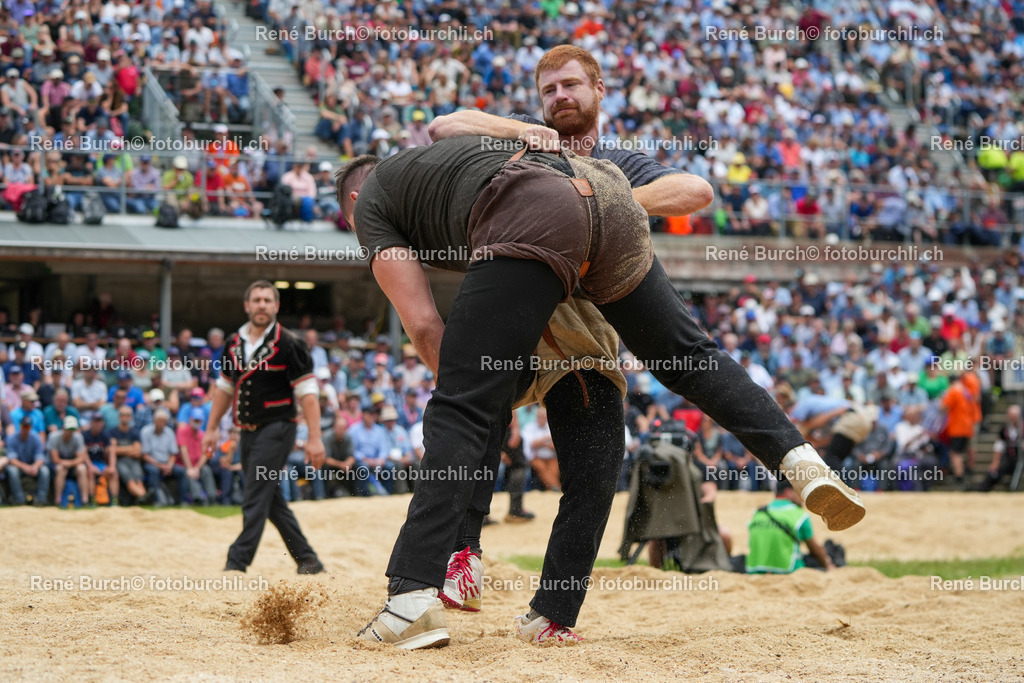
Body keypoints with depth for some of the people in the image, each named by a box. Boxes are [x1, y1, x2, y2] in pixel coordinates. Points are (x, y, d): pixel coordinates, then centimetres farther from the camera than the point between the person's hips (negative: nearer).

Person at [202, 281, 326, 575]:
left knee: (255, 498, -12)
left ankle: (237, 562, -14)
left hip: (276, 429, -7)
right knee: (270, 499, 11)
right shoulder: (235, 343, 10)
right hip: (248, 432, 7)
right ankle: (306, 558, 19)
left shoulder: (288, 344, -9)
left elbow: (307, 392, -12)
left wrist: (314, 438, -18)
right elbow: (224, 387, 21)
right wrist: (212, 428, 20)